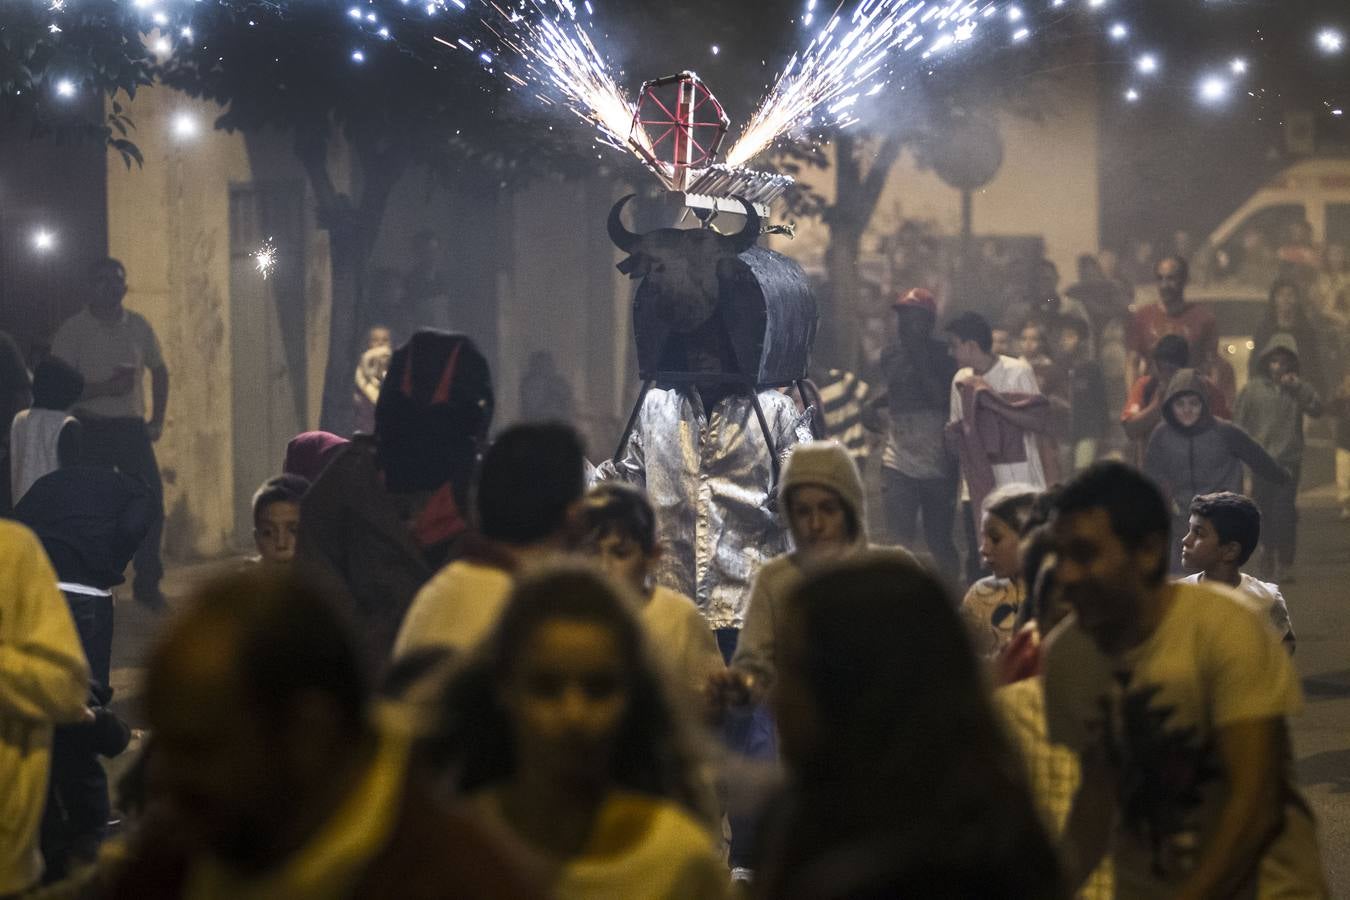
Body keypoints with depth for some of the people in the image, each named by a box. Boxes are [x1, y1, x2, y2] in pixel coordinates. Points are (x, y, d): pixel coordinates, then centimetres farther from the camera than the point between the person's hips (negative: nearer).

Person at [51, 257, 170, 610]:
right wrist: (105, 387, -21)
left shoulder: (138, 326, 7)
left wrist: (157, 419, 11)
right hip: (90, 427, -3)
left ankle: (147, 584, 11)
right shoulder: (72, 330, -5)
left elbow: (159, 371, 20)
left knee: (152, 500, -3)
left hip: (131, 425, 3)